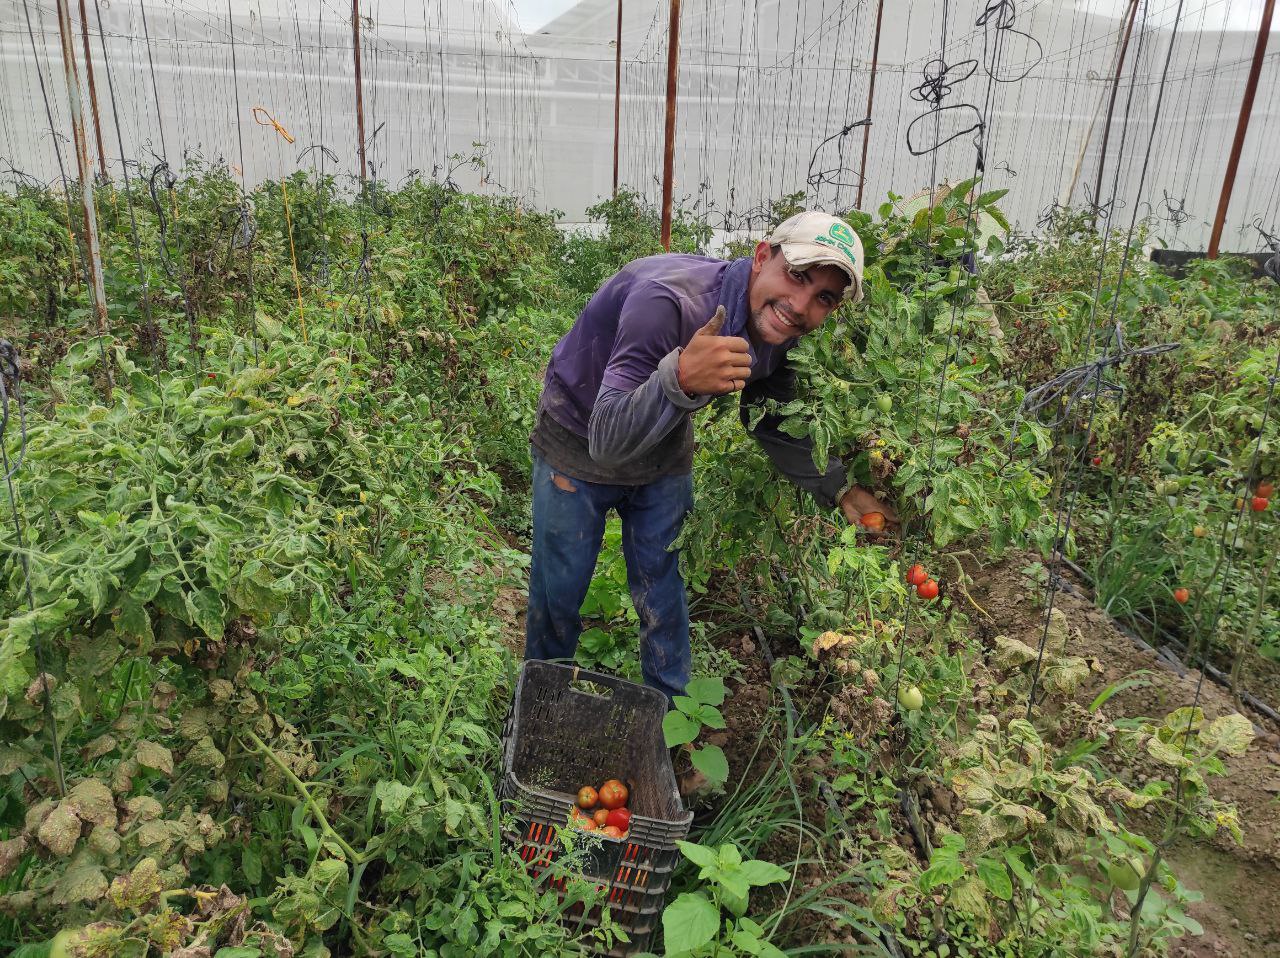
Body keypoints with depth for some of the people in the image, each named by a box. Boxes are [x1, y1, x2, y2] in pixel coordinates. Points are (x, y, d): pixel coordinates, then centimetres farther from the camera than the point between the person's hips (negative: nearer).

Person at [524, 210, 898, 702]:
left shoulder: (778, 334, -15)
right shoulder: (667, 301, -38)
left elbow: (772, 426, 4)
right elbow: (607, 442, -42)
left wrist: (839, 489, -5)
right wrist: (681, 379, -59)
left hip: (665, 452, 5)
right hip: (578, 442, -4)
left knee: (664, 599, 10)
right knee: (558, 592, 8)